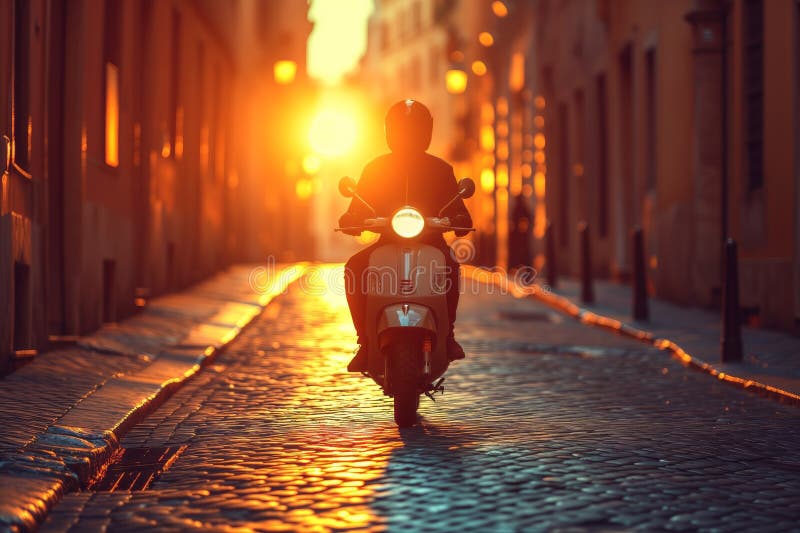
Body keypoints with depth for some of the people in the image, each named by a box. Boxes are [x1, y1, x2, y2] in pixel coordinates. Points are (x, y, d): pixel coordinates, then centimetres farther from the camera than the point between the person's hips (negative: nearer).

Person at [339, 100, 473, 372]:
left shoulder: (440, 169, 8)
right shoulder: (375, 168, 10)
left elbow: (456, 209, 4)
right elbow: (358, 212, 7)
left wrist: (461, 221, -21)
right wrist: (350, 221, -18)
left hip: (431, 244, -1)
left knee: (450, 266, -36)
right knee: (354, 268, -30)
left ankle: (447, 333, -19)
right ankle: (366, 340, -24)